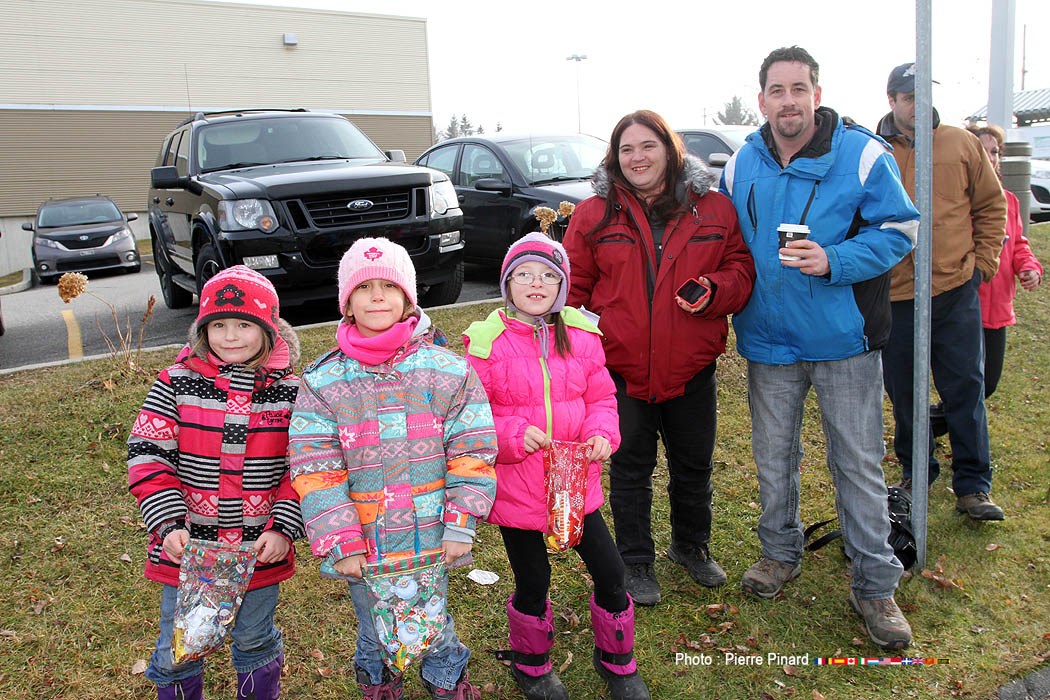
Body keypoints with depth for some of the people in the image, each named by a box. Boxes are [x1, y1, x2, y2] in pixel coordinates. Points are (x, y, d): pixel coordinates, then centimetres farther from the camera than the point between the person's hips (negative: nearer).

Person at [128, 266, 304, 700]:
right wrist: (169, 525, -17)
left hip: (261, 549, 0)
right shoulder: (176, 384, -6)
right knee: (178, 645, 16)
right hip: (187, 546, 0)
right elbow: (147, 456, -7)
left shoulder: (290, 392, -6)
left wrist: (283, 529, -13)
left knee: (255, 641, 19)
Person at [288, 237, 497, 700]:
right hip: (362, 546, 1)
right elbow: (315, 471, -9)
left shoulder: (447, 370, -6)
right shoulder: (322, 383, -6)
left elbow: (472, 453, -5)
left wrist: (460, 525, -9)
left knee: (433, 631, 18)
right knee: (375, 634, 22)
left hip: (430, 540, 0)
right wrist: (340, 545, -13)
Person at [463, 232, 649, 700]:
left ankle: (616, 661, 39)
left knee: (610, 573, 11)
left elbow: (601, 396, 7)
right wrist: (514, 434, -23)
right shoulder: (487, 343, -12)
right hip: (515, 488, -3)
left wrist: (602, 433, -11)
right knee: (533, 582, 13)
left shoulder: (581, 336, 0)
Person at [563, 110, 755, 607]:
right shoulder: (593, 215, -1)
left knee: (694, 464, 18)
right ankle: (636, 562, 31)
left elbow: (741, 268, 6)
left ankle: (691, 545, 44)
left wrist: (715, 290, -16)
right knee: (630, 468, 11)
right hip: (619, 370, -1)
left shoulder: (714, 210, 1)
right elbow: (573, 289, 0)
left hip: (691, 369, 2)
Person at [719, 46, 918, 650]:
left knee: (859, 464, 4)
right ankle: (782, 553, 38)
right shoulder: (742, 164, 4)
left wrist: (833, 261, -22)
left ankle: (876, 583, 20)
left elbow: (900, 230, -7)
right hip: (769, 341, 4)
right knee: (774, 458, 16)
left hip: (845, 340, -3)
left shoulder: (862, 154, -9)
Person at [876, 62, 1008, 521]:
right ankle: (914, 474, 30)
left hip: (957, 290, 1)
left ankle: (973, 486, 15)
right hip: (893, 296, 0)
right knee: (903, 393, 11)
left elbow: (991, 205, 12)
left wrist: (984, 259, 3)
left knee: (966, 388, 4)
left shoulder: (962, 144, 5)